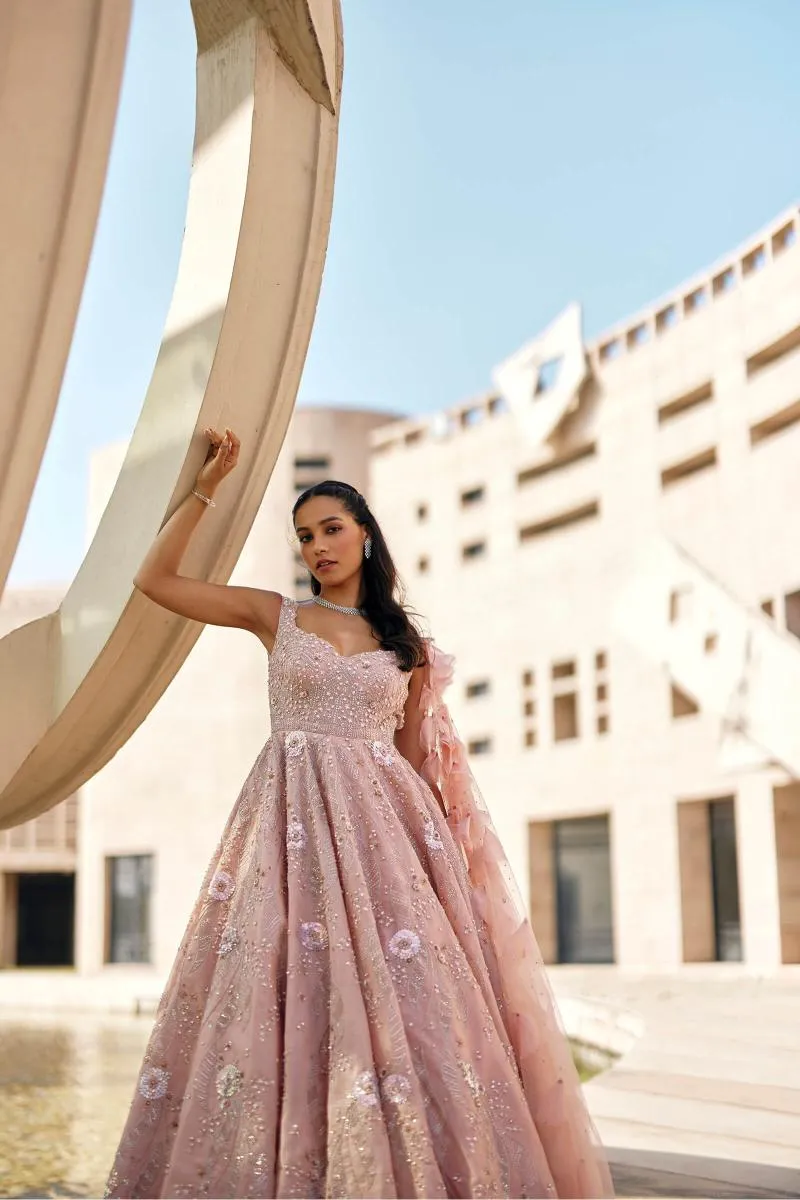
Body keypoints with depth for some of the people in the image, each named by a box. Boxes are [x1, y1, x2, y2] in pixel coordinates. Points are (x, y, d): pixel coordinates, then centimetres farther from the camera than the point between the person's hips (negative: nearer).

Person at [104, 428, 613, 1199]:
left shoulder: (406, 645, 15)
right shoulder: (277, 617, 11)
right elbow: (154, 580, 8)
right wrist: (206, 487, 5)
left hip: (383, 824, 1)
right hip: (296, 824, -1)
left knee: (397, 1000, -8)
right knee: (295, 998, -8)